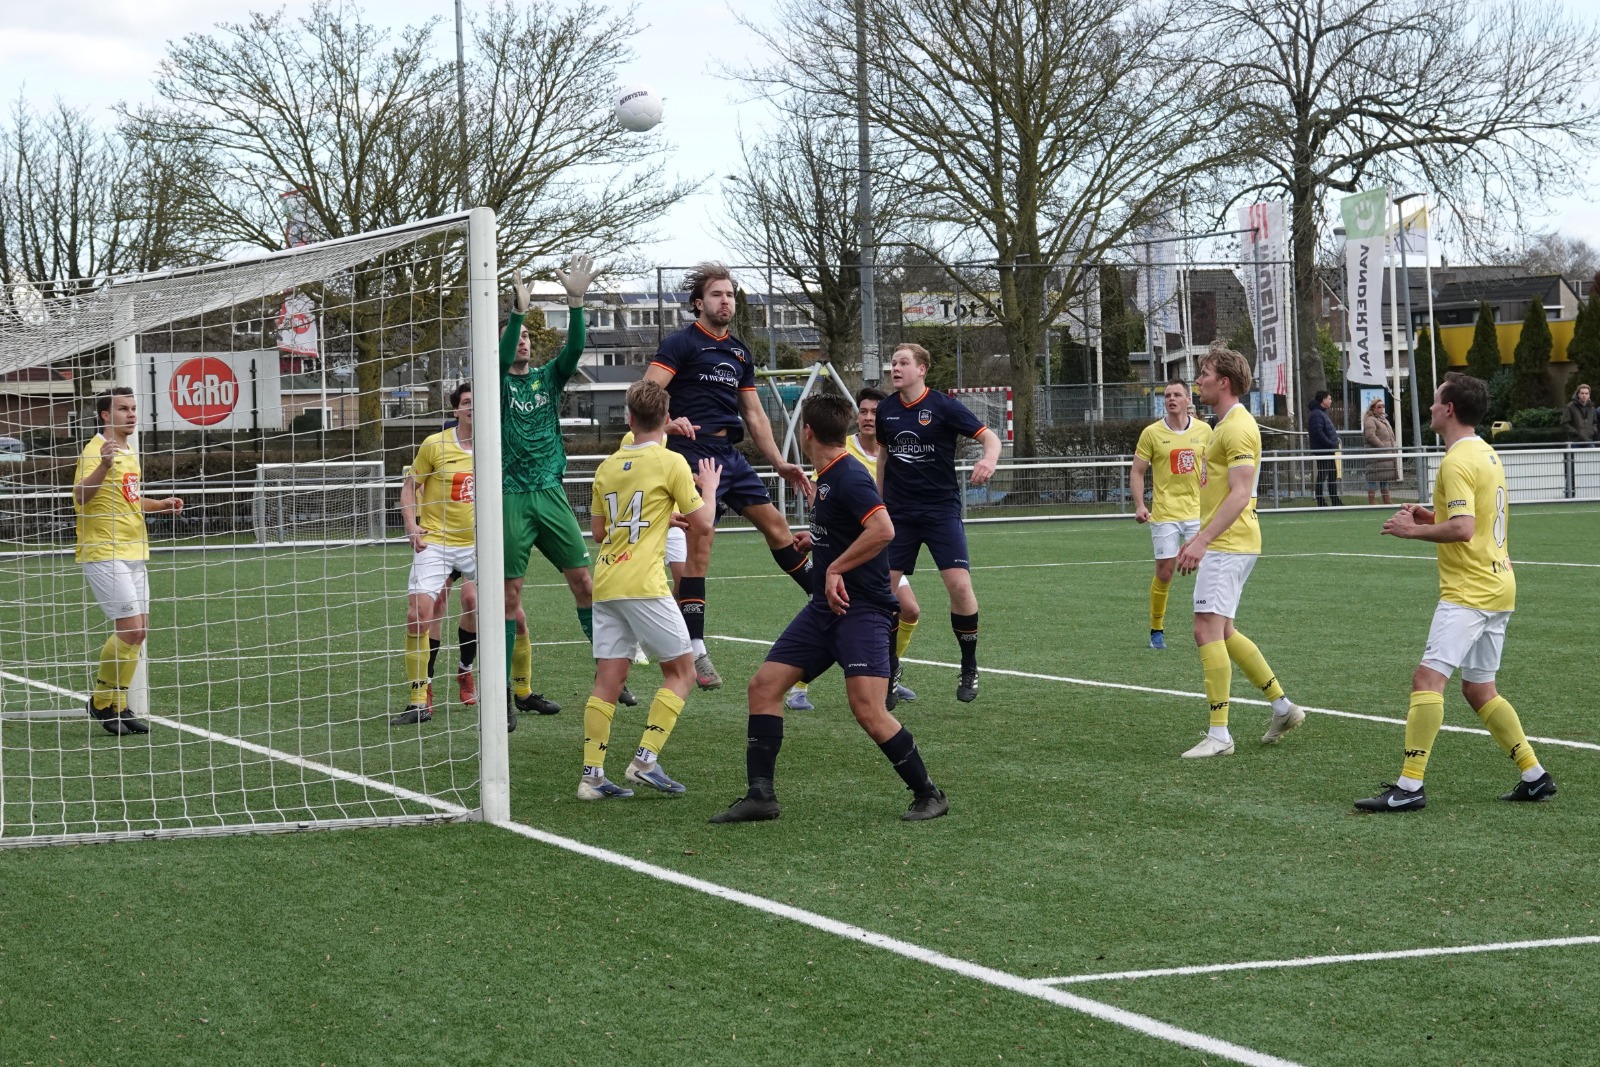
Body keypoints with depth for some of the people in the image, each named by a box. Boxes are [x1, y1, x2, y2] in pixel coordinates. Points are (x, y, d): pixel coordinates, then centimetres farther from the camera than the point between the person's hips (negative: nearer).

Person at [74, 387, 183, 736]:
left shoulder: (130, 452, 15)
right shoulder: (95, 450, -13)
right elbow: (81, 496, -28)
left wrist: (160, 505, 12)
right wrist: (104, 464, -44)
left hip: (133, 553, 9)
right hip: (104, 554, -9)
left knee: (138, 631, 8)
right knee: (129, 630, -13)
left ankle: (118, 704, 18)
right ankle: (101, 701, 4)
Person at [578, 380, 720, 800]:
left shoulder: (608, 466, 13)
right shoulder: (671, 462, -4)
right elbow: (702, 526, -2)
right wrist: (709, 487, 16)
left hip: (605, 585, 6)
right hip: (643, 586, -6)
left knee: (609, 678, 6)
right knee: (681, 671, 5)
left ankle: (591, 774, 0)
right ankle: (645, 759, -6)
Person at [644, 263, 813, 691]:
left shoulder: (739, 351, 18)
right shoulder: (681, 343, -4)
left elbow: (754, 414, 23)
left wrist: (780, 463, 18)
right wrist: (670, 422, -35)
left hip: (731, 454, 7)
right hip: (695, 452, -7)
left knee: (776, 525, 10)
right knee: (699, 548, -10)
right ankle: (694, 651, -8)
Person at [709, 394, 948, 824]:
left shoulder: (849, 477, -16)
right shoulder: (826, 478, 14)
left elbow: (883, 530, -29)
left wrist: (835, 568, -24)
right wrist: (815, 542, 31)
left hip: (862, 609, -10)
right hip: (825, 608, 10)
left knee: (869, 711, -17)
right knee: (764, 685, 4)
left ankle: (929, 794, 0)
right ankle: (760, 795, 6)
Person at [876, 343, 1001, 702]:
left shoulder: (943, 406, -9)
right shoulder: (887, 410, 5)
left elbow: (989, 437, -10)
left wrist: (989, 458, -32)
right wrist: (879, 500, 21)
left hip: (941, 510, -4)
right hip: (898, 512, 4)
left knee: (959, 585, -14)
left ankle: (969, 668, 3)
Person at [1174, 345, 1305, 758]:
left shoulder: (1238, 428, -15)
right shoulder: (1225, 425, 18)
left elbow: (1240, 494, -23)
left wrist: (1203, 541, -28)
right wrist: (1198, 538, 27)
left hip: (1229, 546, -11)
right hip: (1221, 543, 11)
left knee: (1208, 630, -13)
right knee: (1222, 633, 15)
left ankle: (1219, 734, -13)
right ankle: (1282, 706, 21)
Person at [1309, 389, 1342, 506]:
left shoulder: (1322, 413, 20)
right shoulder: (1316, 414, -14)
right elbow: (1318, 433, -24)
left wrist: (1335, 441, 11)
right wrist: (1331, 444, -22)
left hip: (1329, 450, 11)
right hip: (1322, 450, -11)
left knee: (1333, 475, 14)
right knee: (1322, 476, -7)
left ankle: (1335, 501, 20)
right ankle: (1321, 502, -4)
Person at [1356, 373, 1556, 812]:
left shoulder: (1457, 462, -15)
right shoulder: (1488, 454, 16)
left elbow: (1463, 529, -26)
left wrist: (1414, 529, -13)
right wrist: (1433, 518, 16)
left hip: (1469, 591, -10)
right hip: (1498, 584, 10)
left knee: (1428, 677, -14)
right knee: (1479, 690, 16)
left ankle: (1409, 787, -20)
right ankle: (1534, 777, 17)